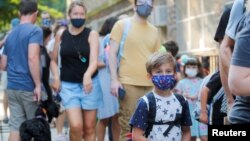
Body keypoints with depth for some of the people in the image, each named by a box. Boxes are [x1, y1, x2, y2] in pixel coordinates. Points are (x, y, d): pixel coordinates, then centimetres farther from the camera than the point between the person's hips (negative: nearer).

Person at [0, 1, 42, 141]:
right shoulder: (35, 30, -8)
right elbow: (32, 58, -22)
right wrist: (38, 85, -20)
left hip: (12, 87, 6)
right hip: (28, 87, -6)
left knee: (16, 127, 2)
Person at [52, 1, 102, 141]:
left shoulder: (92, 34, -4)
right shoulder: (61, 35, 3)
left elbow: (94, 60, -17)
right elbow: (54, 60, 12)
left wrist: (87, 75, -37)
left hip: (89, 83, 0)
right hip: (69, 85, 0)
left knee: (89, 127, 4)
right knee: (76, 126, -15)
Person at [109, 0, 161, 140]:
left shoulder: (155, 31, 16)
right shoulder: (122, 25, 3)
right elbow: (112, 53, 0)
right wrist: (114, 79, -10)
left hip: (151, 84, 4)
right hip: (128, 83, -4)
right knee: (128, 125, -7)